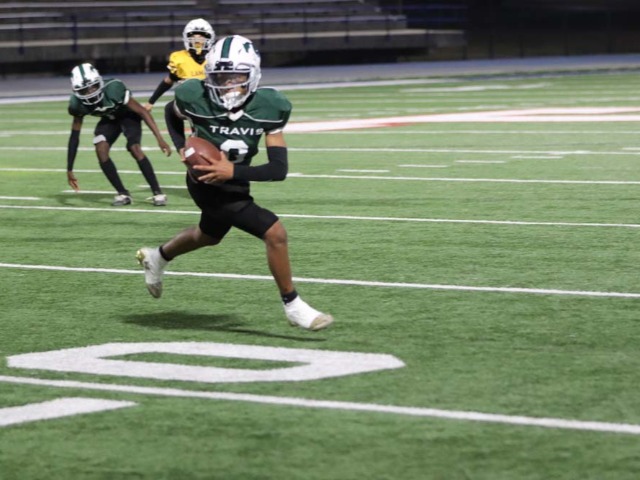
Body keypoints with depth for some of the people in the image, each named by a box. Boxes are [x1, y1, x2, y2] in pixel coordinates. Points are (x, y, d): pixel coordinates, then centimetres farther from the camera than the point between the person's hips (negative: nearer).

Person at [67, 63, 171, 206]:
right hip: (109, 119, 4)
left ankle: (157, 192, -15)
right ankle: (123, 194, -6)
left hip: (128, 115, -4)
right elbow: (75, 136, -13)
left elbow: (142, 111, -32)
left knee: (135, 149, -24)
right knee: (101, 150, -19)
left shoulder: (113, 89, -38)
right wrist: (69, 170, -12)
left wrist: (159, 138, -37)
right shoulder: (77, 103, -24)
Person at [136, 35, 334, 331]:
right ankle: (292, 305, -1)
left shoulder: (268, 107, -19)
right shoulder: (196, 99, -25)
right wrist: (182, 148, -13)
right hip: (209, 187, -5)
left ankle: (157, 257, 60)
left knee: (209, 236, 33)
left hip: (234, 183, 6)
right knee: (275, 233, -17)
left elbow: (279, 169, -22)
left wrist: (233, 171, -33)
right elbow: (172, 113, 1)